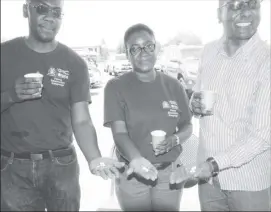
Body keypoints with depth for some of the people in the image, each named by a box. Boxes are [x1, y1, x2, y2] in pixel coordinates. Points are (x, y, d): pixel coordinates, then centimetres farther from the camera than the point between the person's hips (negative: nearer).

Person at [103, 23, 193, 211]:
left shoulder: (173, 86, 1)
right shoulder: (116, 87, -7)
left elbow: (187, 126, 8)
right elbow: (119, 132, -15)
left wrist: (175, 139, -14)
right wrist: (136, 159, -33)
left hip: (169, 173, 3)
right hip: (132, 175, -2)